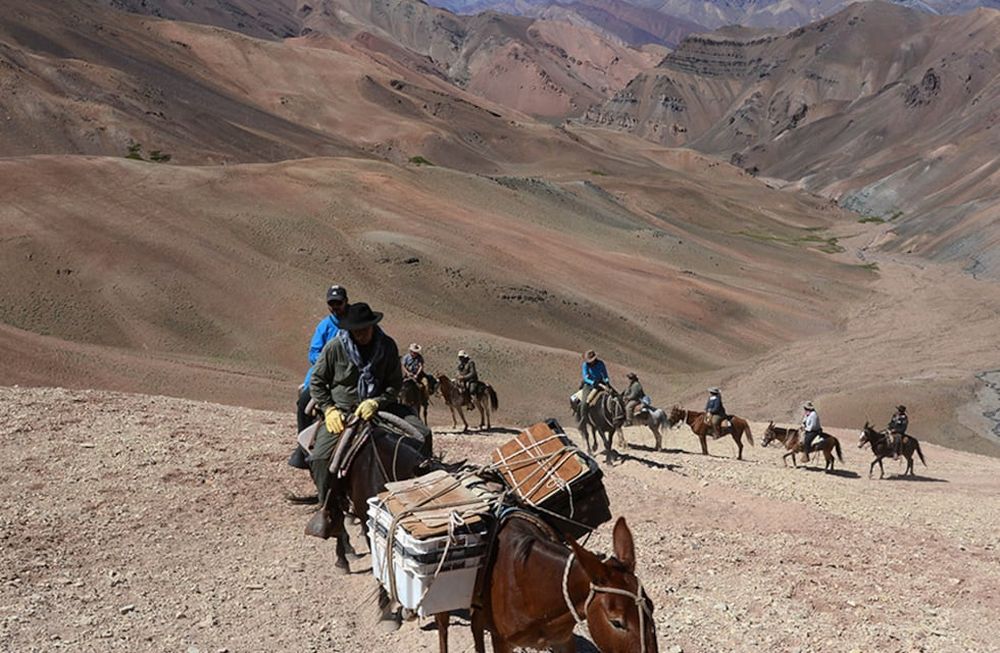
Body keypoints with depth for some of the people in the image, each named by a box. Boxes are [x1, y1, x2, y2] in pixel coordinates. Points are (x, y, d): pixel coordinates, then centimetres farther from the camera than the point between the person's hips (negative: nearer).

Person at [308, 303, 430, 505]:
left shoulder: (387, 346, -3)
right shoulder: (334, 347, -8)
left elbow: (395, 384, 1)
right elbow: (316, 382, 2)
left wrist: (375, 403, -17)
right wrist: (329, 410, -11)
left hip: (379, 405, 2)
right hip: (342, 411, -2)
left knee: (422, 435, -16)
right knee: (320, 458, -25)